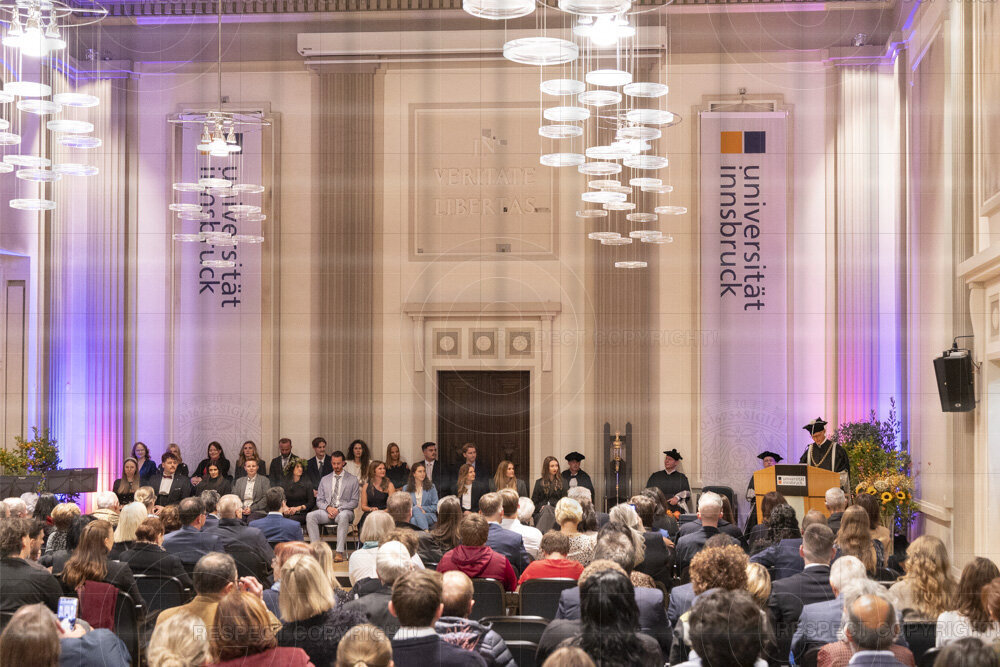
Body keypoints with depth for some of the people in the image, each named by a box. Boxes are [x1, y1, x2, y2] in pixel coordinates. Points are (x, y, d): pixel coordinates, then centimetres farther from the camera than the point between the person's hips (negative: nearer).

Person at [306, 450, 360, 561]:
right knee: (310, 516, -27)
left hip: (344, 511, -3)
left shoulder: (352, 480, 9)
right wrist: (328, 508, -9)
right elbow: (319, 500, 14)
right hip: (327, 511, 3)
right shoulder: (325, 480, 19)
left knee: (343, 516, -41)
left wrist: (339, 509, -13)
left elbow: (354, 502, 2)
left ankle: (340, 552, -43)